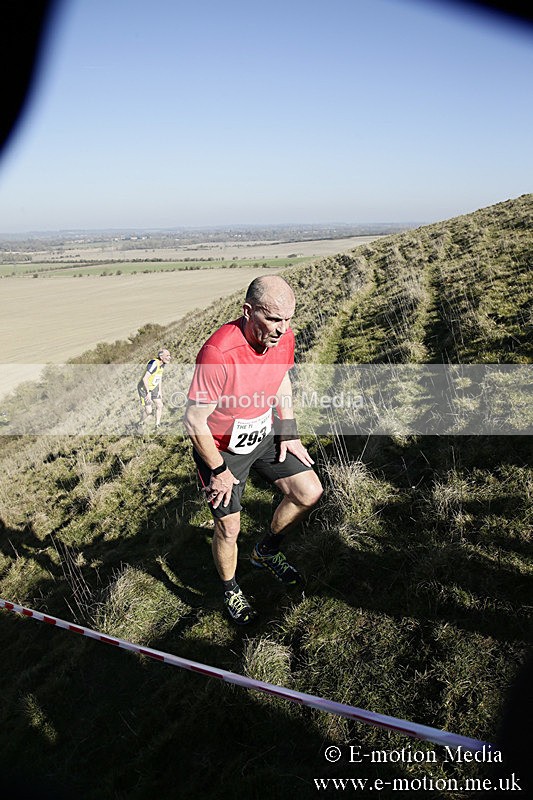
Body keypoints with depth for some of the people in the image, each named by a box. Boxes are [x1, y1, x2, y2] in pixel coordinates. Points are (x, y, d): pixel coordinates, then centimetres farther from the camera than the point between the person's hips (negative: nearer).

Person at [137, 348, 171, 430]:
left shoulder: (163, 363, -1)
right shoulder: (154, 363, -29)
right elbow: (145, 378, -32)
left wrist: (160, 391, 12)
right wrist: (148, 393, -30)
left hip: (153, 387, 8)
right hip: (144, 388, -8)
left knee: (160, 405, 2)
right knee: (148, 411, -7)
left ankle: (157, 426, 14)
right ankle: (141, 425, 20)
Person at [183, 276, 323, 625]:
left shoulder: (284, 337, -14)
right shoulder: (218, 353, -35)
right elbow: (194, 420, -25)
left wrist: (288, 432, 4)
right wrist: (218, 470, -15)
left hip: (265, 435, 6)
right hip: (221, 448, -5)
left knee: (310, 493, 1)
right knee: (229, 529, 5)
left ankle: (267, 551, 28)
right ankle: (231, 590, 37)